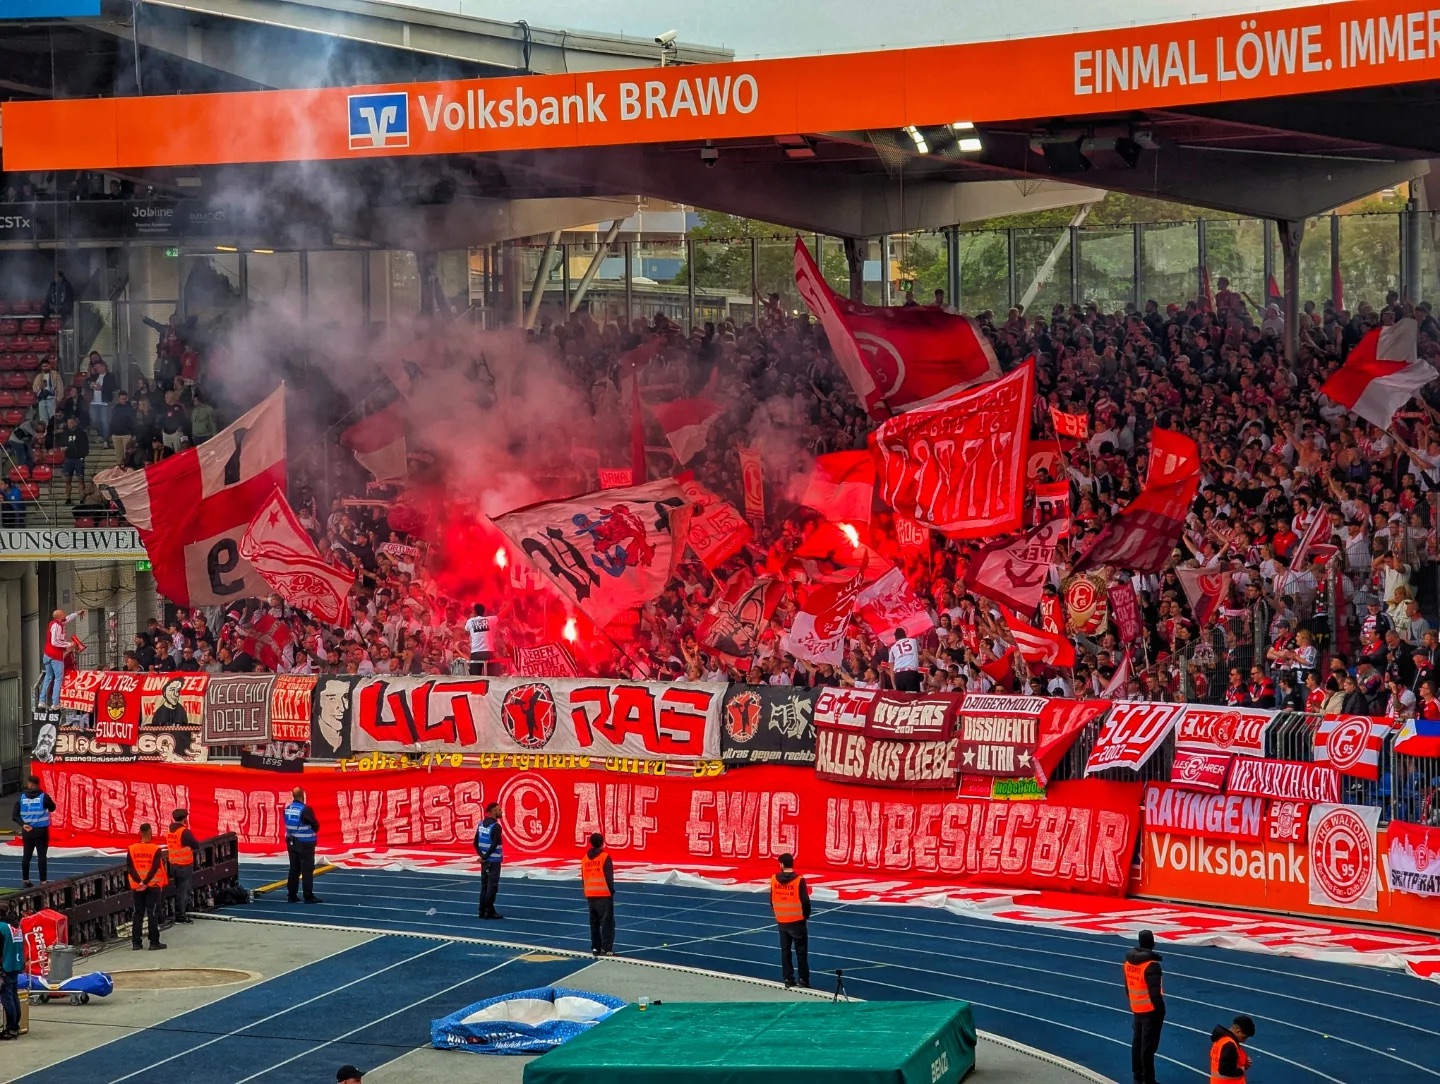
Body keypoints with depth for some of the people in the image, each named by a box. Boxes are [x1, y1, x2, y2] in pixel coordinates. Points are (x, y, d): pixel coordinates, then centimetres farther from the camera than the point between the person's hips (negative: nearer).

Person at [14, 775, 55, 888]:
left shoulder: (21, 797, -1)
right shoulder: (43, 796, -9)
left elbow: (16, 815, -4)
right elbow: (52, 808, 6)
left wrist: (23, 824, -10)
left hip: (27, 831, 3)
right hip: (41, 831, -3)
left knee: (26, 856, 13)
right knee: (42, 856, 1)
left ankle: (26, 881, 18)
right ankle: (43, 881, -1)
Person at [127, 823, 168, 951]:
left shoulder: (132, 849, -1)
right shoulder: (155, 849, -10)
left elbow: (130, 868, -8)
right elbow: (155, 868, -19)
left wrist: (139, 881, -13)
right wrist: (146, 882, -18)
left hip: (137, 887, 3)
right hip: (153, 886, -3)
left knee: (138, 914, 9)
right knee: (153, 914, 2)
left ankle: (135, 943, 8)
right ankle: (154, 942, 1)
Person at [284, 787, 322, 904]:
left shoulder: (287, 809, 1)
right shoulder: (305, 810, -19)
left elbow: (288, 824, 8)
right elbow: (315, 825, -12)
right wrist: (313, 831, 8)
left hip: (291, 842, 6)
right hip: (305, 843, -6)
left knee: (294, 869, 13)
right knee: (307, 869, -1)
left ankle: (292, 895, 16)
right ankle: (309, 896, -1)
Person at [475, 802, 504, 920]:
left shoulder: (481, 824, 8)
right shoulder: (496, 826, -16)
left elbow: (476, 843, 7)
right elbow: (494, 845, -21)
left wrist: (482, 855, 0)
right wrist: (485, 857, -11)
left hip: (485, 860, 8)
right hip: (494, 861, -8)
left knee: (484, 885, 11)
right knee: (492, 886, -2)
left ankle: (482, 911, 13)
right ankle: (489, 911, -1)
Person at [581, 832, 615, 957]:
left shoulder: (585, 859, 8)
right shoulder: (605, 857, -10)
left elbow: (583, 878, 12)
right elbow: (609, 877, -12)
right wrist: (611, 890, 0)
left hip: (590, 895, 6)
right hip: (604, 895, -6)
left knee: (594, 923, 14)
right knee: (607, 922, -4)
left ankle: (595, 947, 16)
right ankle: (606, 949, -10)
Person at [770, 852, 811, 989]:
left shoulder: (774, 880, -5)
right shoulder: (799, 880, -16)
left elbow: (772, 901, 3)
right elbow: (805, 901, -15)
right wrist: (806, 915, 4)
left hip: (781, 922, 3)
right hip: (797, 921, -3)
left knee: (785, 951, 13)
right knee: (801, 952, 6)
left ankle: (788, 979, 15)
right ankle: (803, 980, 7)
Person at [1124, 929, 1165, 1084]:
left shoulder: (1129, 962, 4)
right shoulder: (1151, 965, -22)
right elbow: (1155, 992, -22)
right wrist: (1160, 1011, -14)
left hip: (1137, 1009, 8)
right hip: (1151, 1010, -8)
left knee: (1137, 1042, 16)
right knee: (1148, 1045, -2)